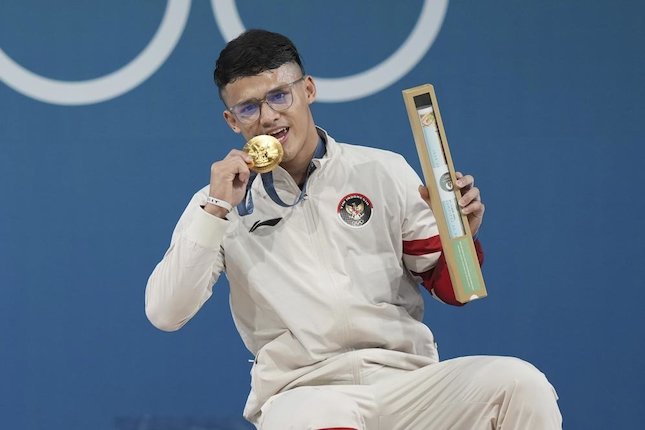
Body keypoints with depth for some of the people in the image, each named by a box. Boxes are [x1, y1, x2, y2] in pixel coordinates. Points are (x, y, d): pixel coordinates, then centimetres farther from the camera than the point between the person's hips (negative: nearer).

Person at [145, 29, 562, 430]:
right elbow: (164, 313, -2)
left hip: (407, 383, 3)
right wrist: (216, 210, -8)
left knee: (520, 383, -26)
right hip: (301, 391, -2)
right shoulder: (220, 203, 9)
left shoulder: (384, 171, 10)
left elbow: (448, 288, 13)